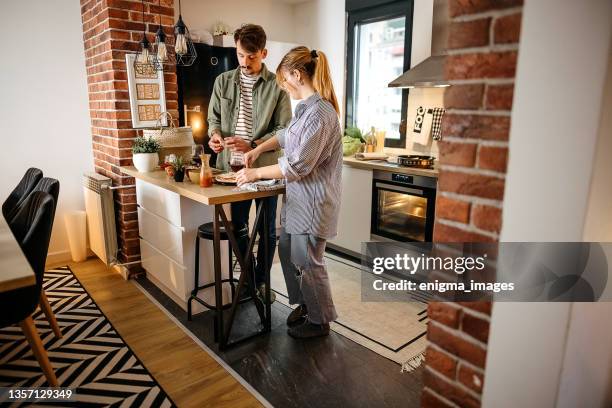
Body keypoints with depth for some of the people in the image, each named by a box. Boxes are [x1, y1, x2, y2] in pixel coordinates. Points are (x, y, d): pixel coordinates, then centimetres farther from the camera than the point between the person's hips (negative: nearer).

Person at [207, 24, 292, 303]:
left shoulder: (277, 86, -5)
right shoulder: (223, 82, 6)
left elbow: (283, 131, -8)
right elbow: (214, 118, 13)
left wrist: (251, 145, -20)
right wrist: (215, 134, -10)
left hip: (265, 167, -3)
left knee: (267, 229, 8)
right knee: (238, 226, 14)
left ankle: (261, 280, 27)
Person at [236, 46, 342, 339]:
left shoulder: (319, 113, -23)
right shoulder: (307, 107, 9)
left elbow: (297, 165, -24)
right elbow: (287, 136, 26)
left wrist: (256, 173, -14)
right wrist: (257, 150, 18)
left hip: (313, 201, -10)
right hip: (299, 198, 10)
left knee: (306, 261, 4)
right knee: (287, 250, 19)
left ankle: (319, 321, 25)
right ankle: (306, 303, 39)